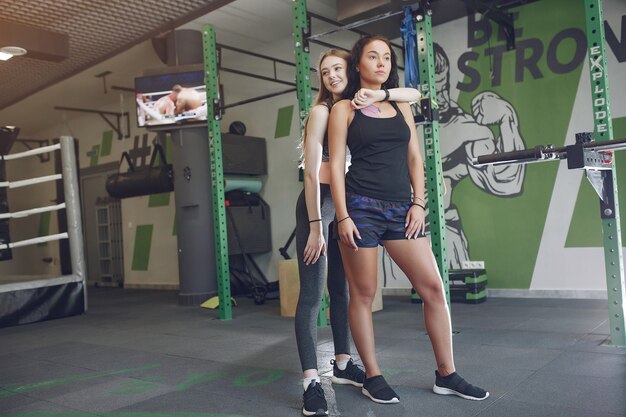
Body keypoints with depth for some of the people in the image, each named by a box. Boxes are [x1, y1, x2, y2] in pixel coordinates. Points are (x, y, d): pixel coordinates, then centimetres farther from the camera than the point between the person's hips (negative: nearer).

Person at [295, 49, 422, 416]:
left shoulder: (359, 108, 10)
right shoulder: (322, 111, -7)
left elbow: (415, 94, 4)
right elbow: (311, 172, -13)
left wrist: (379, 94, -16)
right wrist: (315, 226, -18)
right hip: (319, 203, -7)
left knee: (343, 287, 14)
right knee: (312, 293, -7)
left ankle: (343, 365, 26)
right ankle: (312, 381, -4)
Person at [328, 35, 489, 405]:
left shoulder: (401, 106, 17)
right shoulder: (345, 109, 4)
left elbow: (415, 158, 14)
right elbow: (336, 164, -3)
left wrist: (418, 203, 2)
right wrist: (343, 217, -11)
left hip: (402, 208, 5)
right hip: (362, 207, -4)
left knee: (434, 286, 0)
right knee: (364, 294, 1)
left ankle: (447, 374, 13)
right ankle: (373, 377, 15)